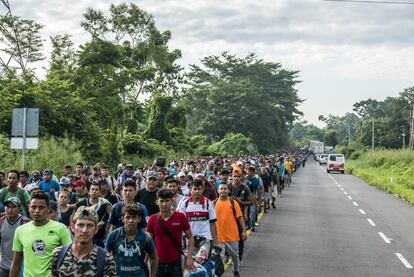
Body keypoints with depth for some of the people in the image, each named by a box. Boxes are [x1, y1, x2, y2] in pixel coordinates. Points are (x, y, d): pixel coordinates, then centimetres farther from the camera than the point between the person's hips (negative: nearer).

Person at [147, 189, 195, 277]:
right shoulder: (152, 219, -1)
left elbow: (190, 238, 2)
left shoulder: (181, 217, -5)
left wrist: (189, 258, -6)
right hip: (158, 263, 1)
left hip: (176, 263, -1)